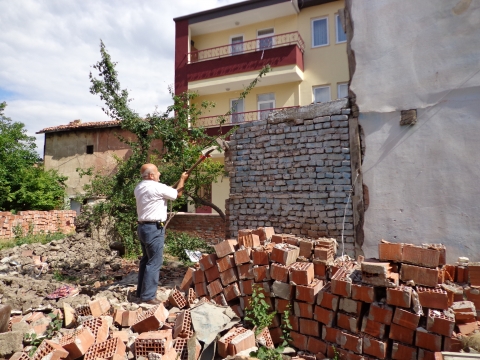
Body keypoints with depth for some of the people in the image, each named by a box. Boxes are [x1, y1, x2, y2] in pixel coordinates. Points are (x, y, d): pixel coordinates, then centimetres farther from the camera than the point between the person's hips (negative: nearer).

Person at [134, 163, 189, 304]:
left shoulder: (139, 187, 11)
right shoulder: (157, 187, -17)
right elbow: (177, 193, -5)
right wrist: (182, 179, 10)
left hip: (143, 226, 10)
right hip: (154, 229, -10)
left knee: (146, 259, 18)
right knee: (154, 262, -4)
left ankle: (141, 291, 26)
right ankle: (148, 296, 1)